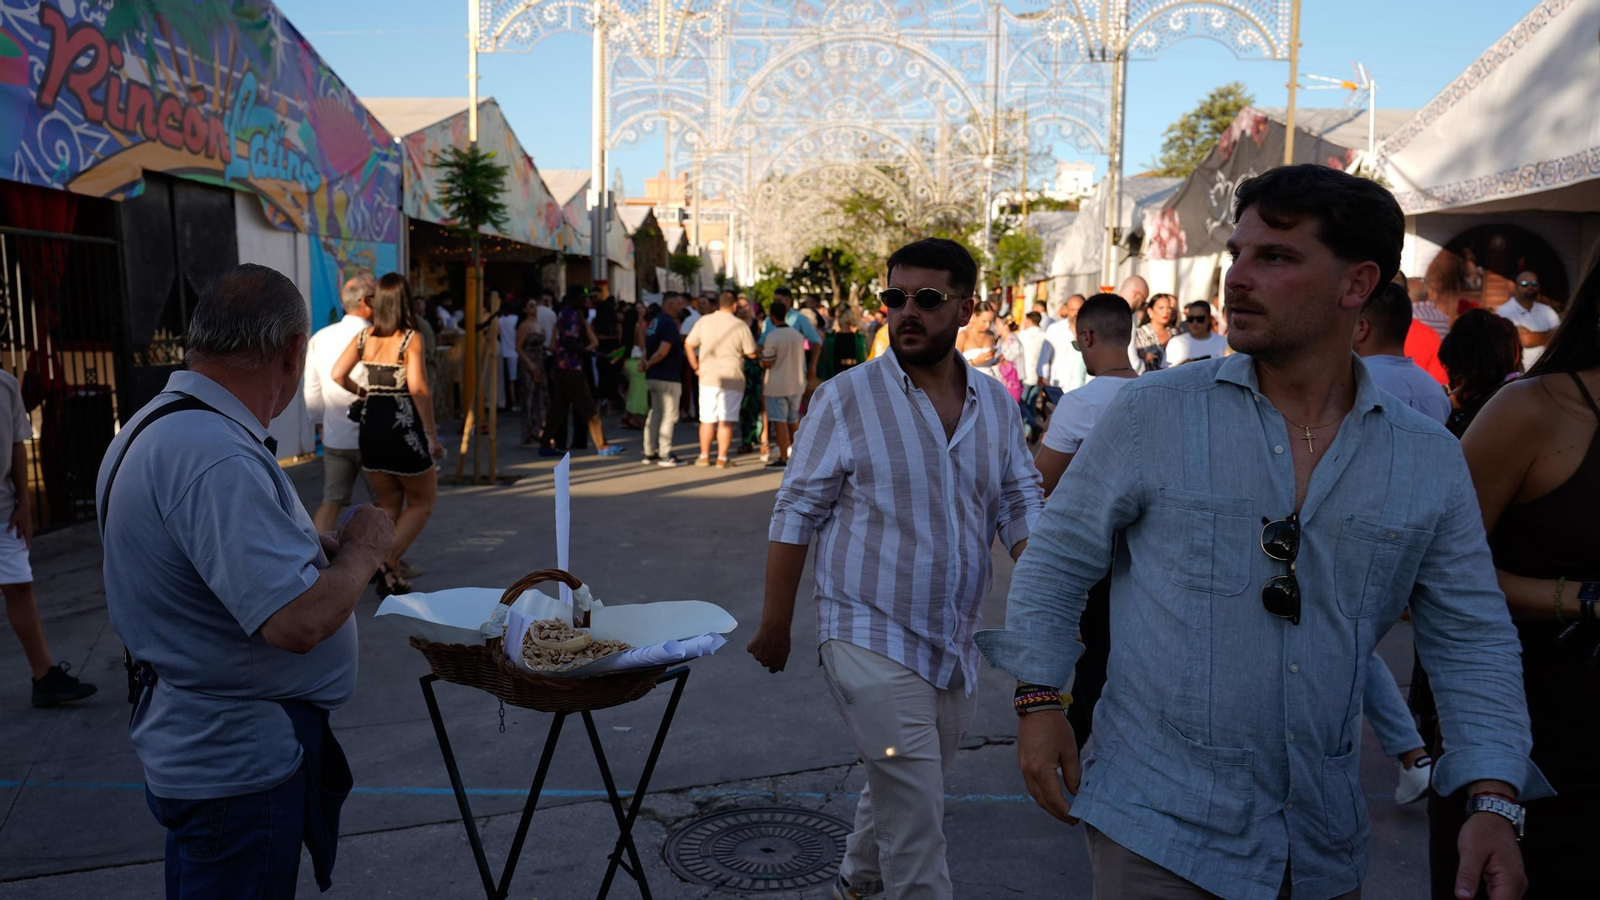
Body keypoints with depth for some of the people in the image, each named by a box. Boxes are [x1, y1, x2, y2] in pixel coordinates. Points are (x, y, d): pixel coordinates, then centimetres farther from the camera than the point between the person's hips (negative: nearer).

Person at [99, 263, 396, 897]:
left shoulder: (151, 426, 6)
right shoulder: (216, 457, -29)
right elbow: (297, 621, -34)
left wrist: (314, 546, 8)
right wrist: (363, 550, -16)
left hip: (197, 743, 10)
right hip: (238, 764, -10)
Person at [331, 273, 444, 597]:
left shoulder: (364, 337, 4)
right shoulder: (410, 339, -12)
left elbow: (338, 375, -2)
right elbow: (417, 388, -20)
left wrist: (364, 393, 16)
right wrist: (431, 434, -14)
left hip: (371, 425, 6)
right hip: (404, 425, -5)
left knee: (388, 503, 16)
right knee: (422, 502, 11)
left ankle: (389, 577, 16)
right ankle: (389, 563, -5)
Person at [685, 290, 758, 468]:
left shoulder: (704, 321, 1)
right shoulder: (740, 326, -6)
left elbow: (688, 344, 4)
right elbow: (752, 353, -2)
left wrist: (696, 367, 11)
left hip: (708, 377, 2)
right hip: (733, 379, -2)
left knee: (707, 419, 10)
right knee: (726, 420, 2)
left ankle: (704, 456, 16)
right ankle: (722, 458, 3)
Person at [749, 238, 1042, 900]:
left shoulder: (996, 404, 4)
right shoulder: (846, 398, -8)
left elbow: (1019, 504, 5)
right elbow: (796, 513, -5)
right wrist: (775, 624, -4)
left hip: (955, 646, 5)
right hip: (872, 640, -5)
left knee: (904, 795, 21)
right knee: (916, 816, -6)